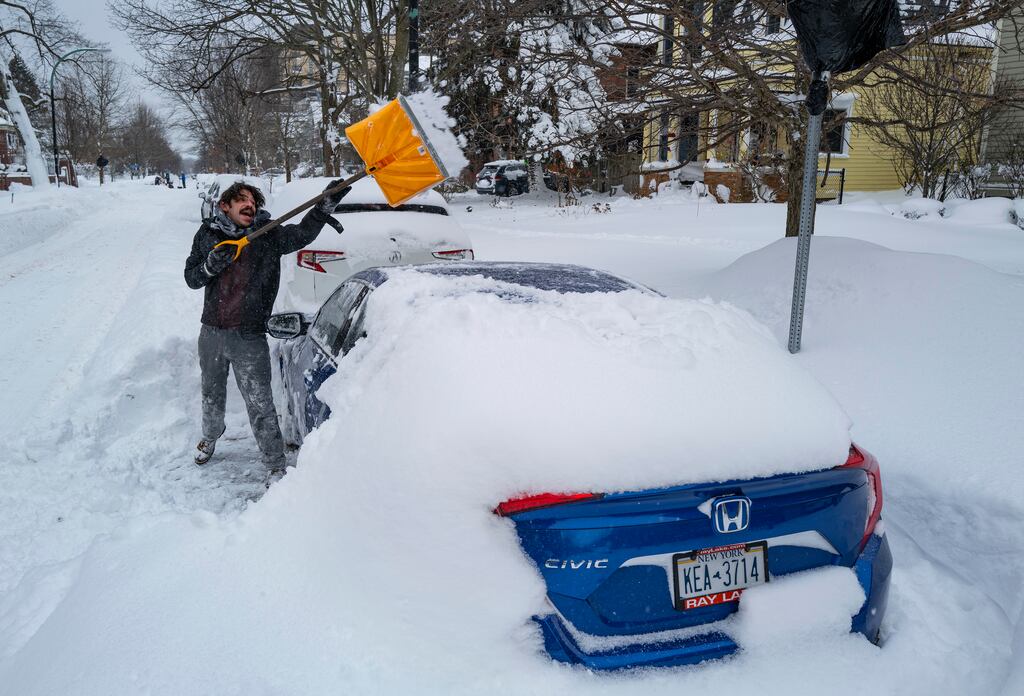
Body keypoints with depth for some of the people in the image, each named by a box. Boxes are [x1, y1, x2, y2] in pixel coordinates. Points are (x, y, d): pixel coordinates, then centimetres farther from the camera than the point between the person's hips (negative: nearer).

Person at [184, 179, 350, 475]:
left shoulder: (268, 235, -5)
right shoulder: (207, 234, 2)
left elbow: (302, 233, -24)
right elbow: (191, 278, 5)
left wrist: (326, 204, -39)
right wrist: (210, 266, -17)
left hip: (249, 339, -3)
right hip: (211, 333, 4)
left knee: (260, 404, -4)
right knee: (212, 395, 25)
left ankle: (276, 465, 8)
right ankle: (210, 437, 52)